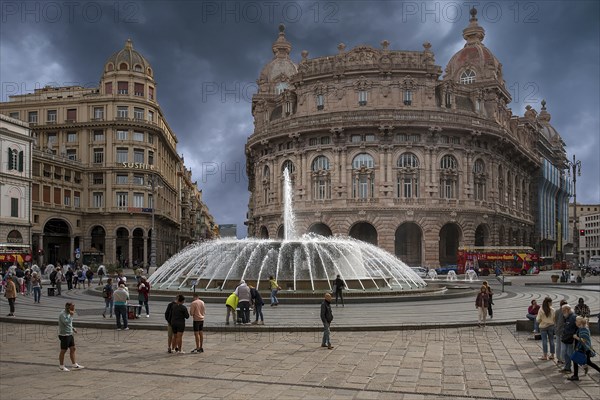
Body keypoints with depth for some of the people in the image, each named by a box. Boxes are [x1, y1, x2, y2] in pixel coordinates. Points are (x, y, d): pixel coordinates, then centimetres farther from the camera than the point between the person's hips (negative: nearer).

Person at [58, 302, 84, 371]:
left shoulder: (68, 313, 11)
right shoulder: (62, 314, -18)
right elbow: (67, 322, -31)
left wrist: (73, 329, 11)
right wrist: (71, 315, -24)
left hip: (70, 334, 9)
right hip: (64, 335, -9)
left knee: (73, 349, 9)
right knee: (63, 351, 3)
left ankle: (75, 365, 15)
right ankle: (61, 366, 16)